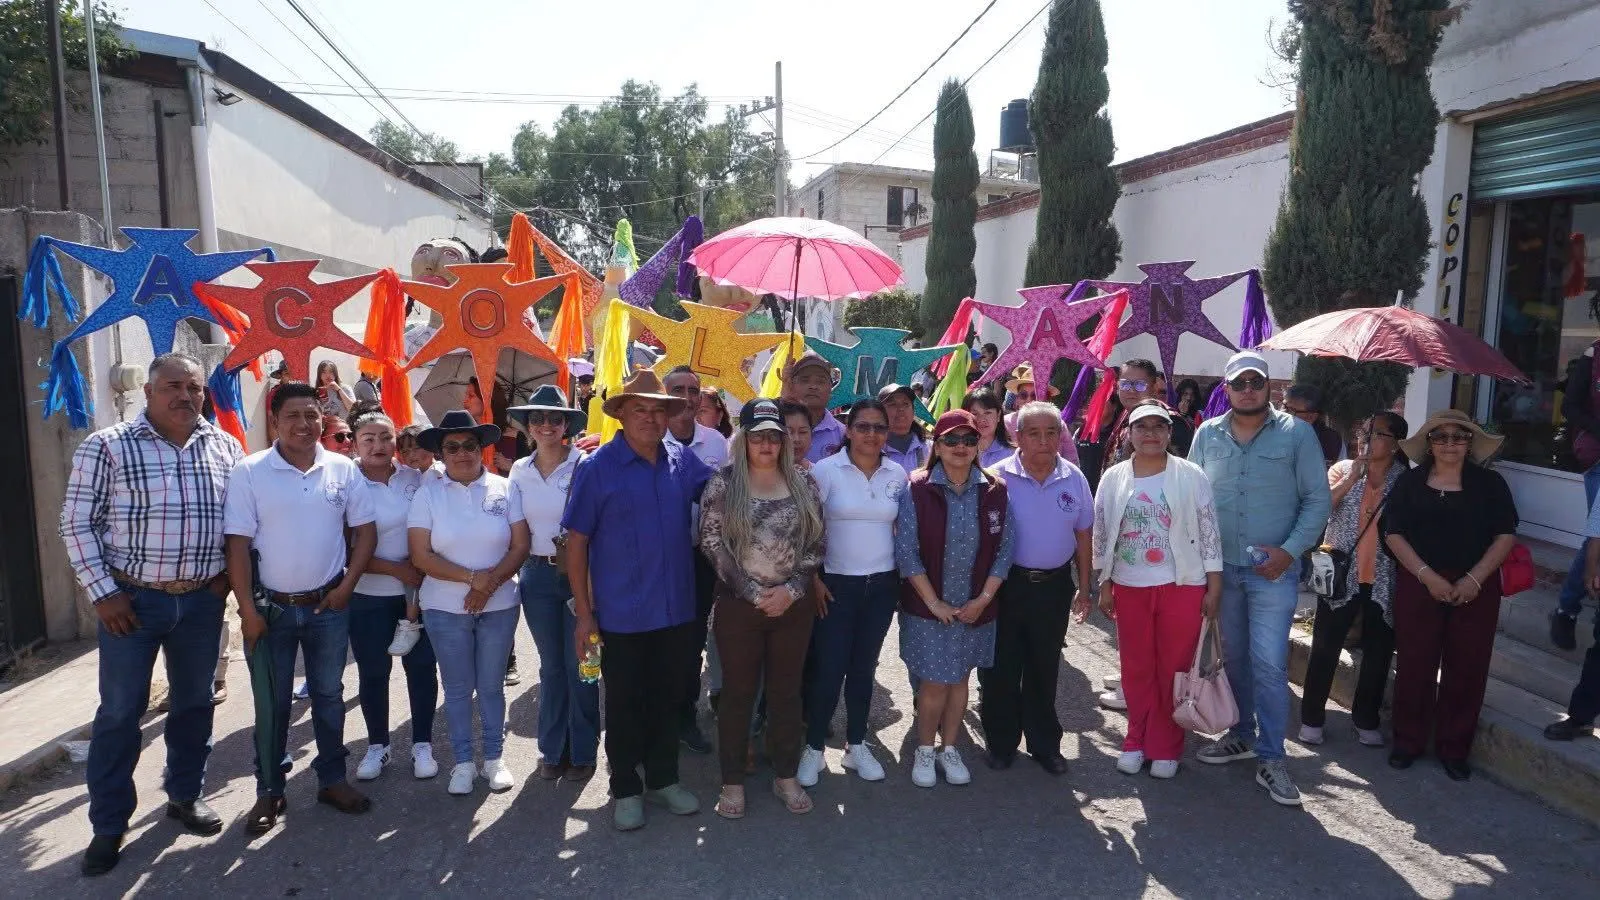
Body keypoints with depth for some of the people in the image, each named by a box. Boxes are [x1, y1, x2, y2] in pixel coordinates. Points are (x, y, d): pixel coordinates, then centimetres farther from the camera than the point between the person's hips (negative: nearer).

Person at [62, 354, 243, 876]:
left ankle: (185, 795, 32)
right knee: (120, 711, 5)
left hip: (202, 600, 3)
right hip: (131, 599, -3)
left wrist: (229, 573, 3)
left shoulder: (226, 448, 3)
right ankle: (109, 825, 19)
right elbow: (78, 524, -6)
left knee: (194, 702, 14)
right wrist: (103, 592, -10)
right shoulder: (105, 447, -7)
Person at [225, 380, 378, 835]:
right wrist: (248, 609, -11)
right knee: (271, 704, 9)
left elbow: (365, 530, 4)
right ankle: (269, 791, 24)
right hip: (271, 607, -2)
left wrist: (346, 585, -5)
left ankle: (332, 779, 27)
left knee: (329, 695, 13)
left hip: (328, 606, 2)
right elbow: (238, 544, -9)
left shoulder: (344, 469, -1)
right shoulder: (249, 472, -8)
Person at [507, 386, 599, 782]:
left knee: (579, 665, 4)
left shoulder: (584, 466, -9)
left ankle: (582, 751, 19)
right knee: (551, 665, 14)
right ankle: (552, 749, 27)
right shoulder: (519, 470, 5)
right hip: (538, 574, 4)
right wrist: (521, 566, 7)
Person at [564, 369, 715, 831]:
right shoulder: (596, 467, -10)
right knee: (624, 705, 11)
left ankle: (663, 779, 35)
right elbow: (576, 542, -8)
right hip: (621, 615, -4)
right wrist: (584, 612, -10)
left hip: (676, 611, 4)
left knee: (668, 700, 17)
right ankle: (625, 790, 29)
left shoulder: (682, 462, 2)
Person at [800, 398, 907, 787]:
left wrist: (904, 574, 9)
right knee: (829, 668, -2)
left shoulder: (898, 474, 3)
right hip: (836, 584, -3)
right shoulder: (826, 470, -8)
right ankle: (813, 748, 17)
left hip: (882, 585, 3)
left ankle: (856, 745, 28)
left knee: (864, 667, 13)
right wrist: (813, 579, -8)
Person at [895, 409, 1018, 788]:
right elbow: (906, 551, -11)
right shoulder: (917, 490, -10)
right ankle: (924, 751, 24)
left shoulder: (995, 491, -1)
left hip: (975, 608, 3)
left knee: (959, 679, 15)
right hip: (928, 607, -3)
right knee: (934, 683, 2)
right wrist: (934, 602, -12)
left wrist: (984, 598, -6)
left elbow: (1005, 548, 1)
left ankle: (949, 749, 32)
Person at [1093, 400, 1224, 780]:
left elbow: (1210, 533, -2)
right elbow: (1102, 535, 7)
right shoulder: (1113, 478, 3)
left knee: (1174, 669, 6)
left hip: (1182, 586, -2)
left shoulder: (1191, 476, -3)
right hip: (1129, 588, 2)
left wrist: (1214, 588, -5)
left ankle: (1165, 748, 18)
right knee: (1136, 668, 10)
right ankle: (1137, 740, 25)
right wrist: (1104, 586, 6)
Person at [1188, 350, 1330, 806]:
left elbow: (1318, 500, -3)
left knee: (1269, 663, -5)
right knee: (1232, 657, 14)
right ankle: (1241, 734, 31)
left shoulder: (1297, 433, -3)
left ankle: (1270, 758, 6)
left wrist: (1290, 550, -13)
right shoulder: (1207, 435, 5)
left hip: (1274, 570, -3)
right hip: (1219, 567, 3)